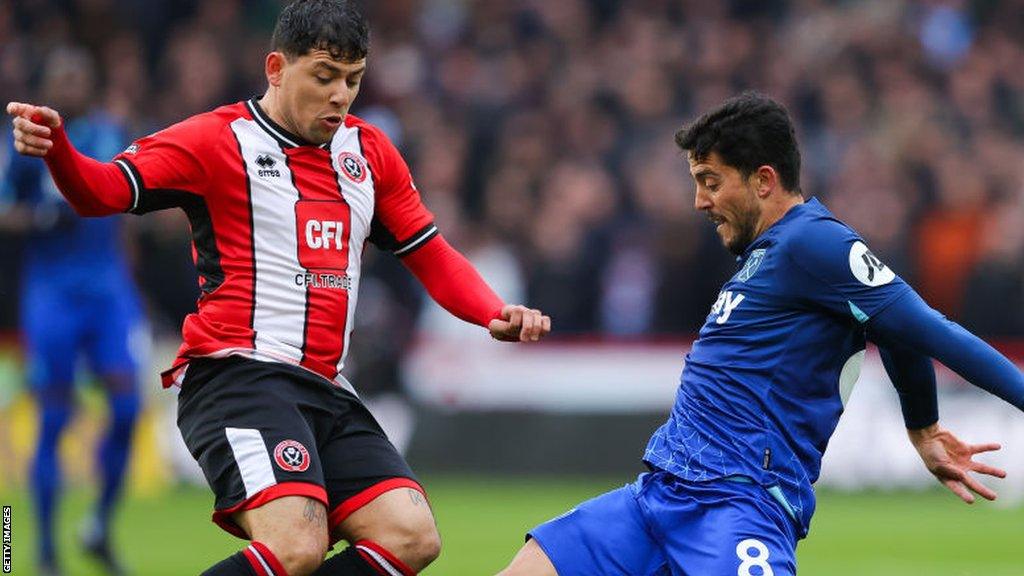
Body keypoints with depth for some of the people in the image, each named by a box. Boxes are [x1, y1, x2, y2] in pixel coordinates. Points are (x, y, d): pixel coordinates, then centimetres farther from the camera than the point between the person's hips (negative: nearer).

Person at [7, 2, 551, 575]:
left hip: (327, 392, 7)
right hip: (237, 374, -7)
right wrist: (55, 146, -32)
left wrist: (495, 314, 5)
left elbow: (432, 256, 24)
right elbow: (102, 190, -11)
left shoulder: (369, 151, 18)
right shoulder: (218, 140, -1)